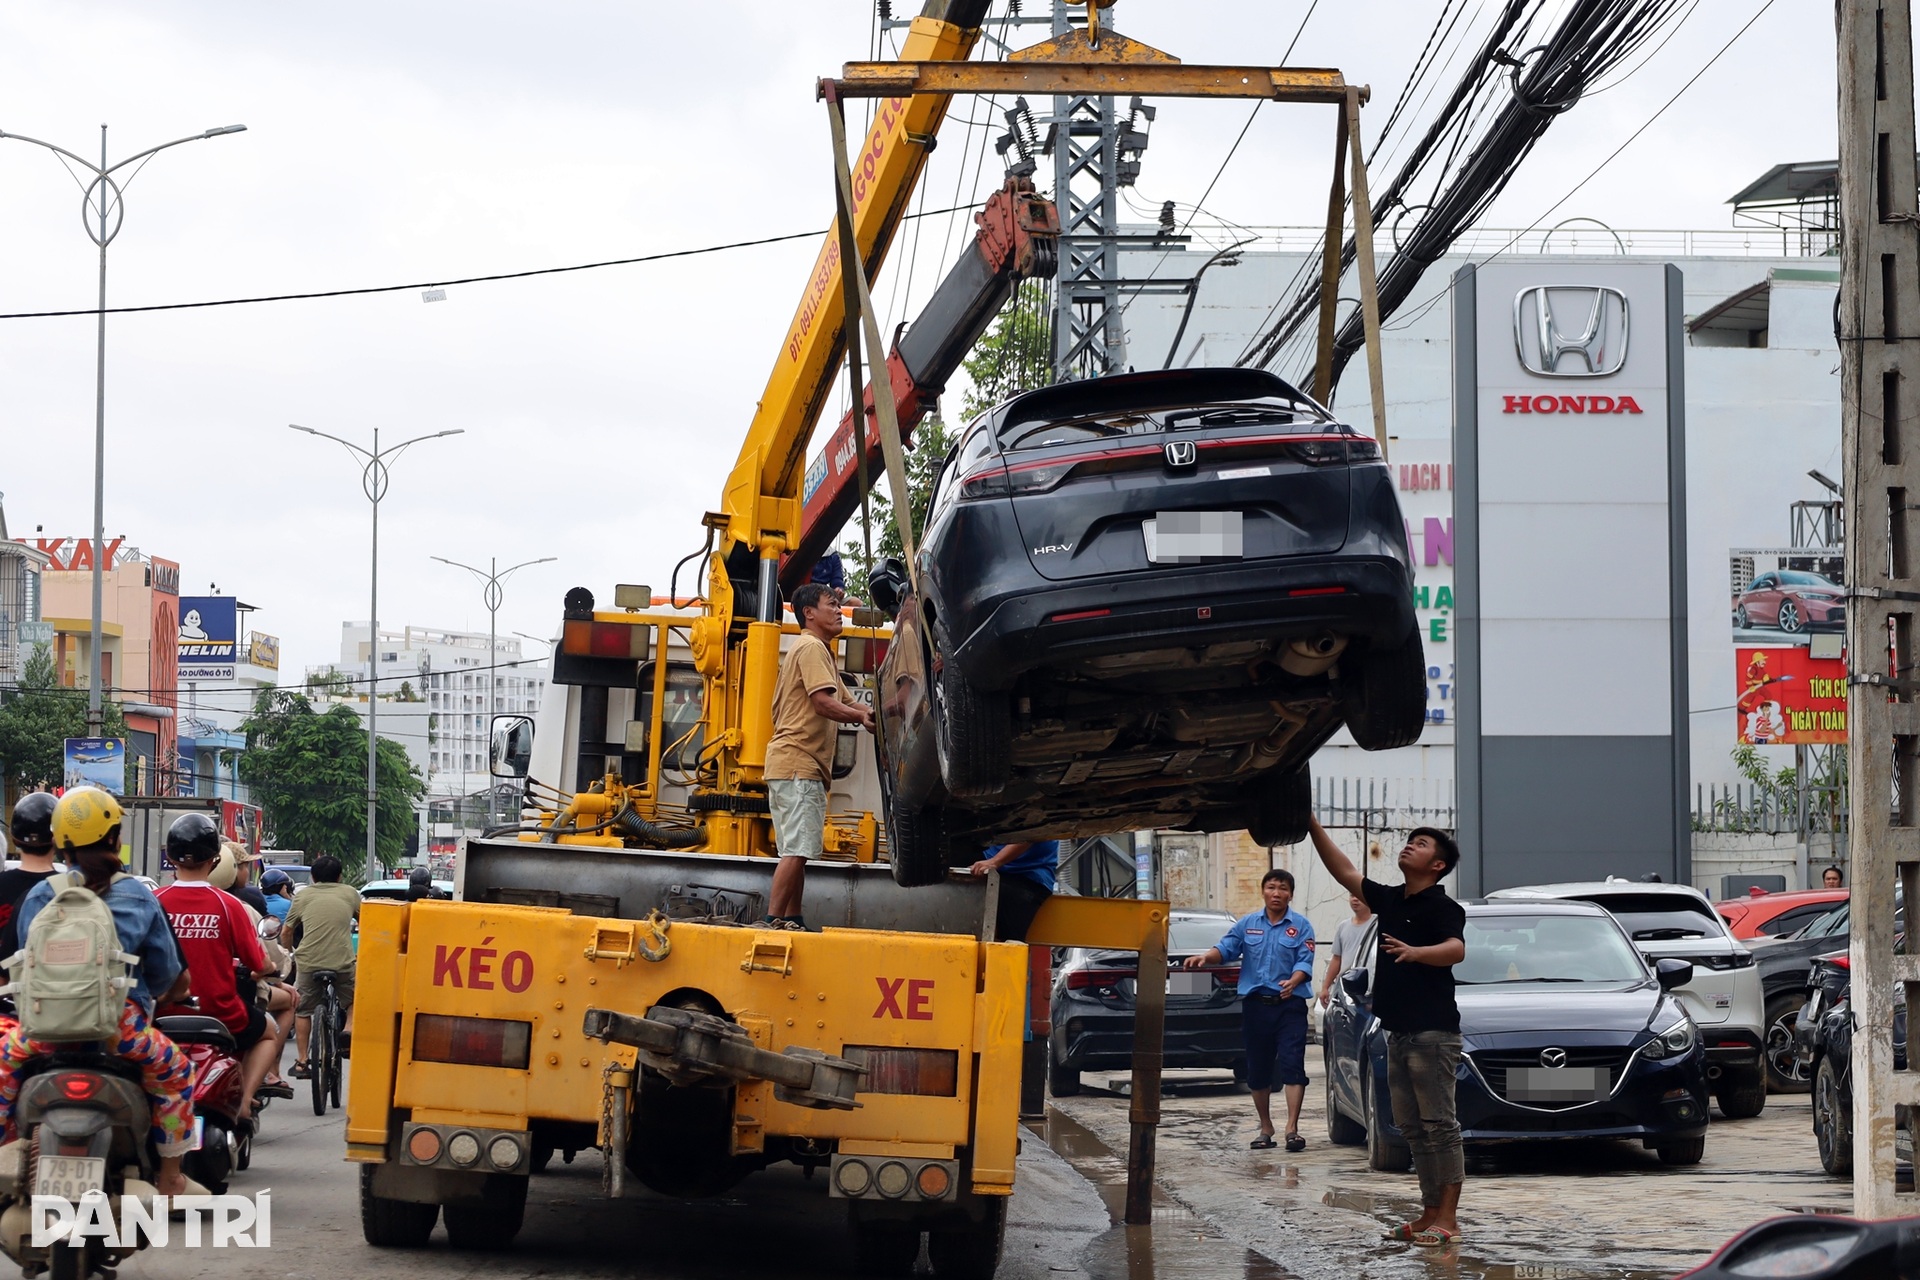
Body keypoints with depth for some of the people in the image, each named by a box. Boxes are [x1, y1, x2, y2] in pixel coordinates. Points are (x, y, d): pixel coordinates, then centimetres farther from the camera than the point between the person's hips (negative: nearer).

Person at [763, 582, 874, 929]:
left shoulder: (818, 650, 26)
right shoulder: (811, 648, -8)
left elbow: (844, 702, 21)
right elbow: (824, 703, -19)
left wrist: (866, 712, 2)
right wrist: (864, 717, -9)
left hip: (800, 765, 11)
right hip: (798, 761, -11)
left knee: (797, 850, 11)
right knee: (796, 850, -14)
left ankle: (792, 920, 12)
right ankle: (774, 920, -18)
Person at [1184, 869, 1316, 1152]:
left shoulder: (1301, 926, 2)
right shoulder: (1248, 923, 10)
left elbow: (1305, 961, -8)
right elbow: (1226, 948, 3)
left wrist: (1293, 982, -27)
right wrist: (1205, 958, -17)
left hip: (1289, 1004, -3)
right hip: (1255, 1004, 3)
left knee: (1292, 1065, -12)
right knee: (1258, 1069, 9)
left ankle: (1292, 1128, -14)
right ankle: (1265, 1128, 21)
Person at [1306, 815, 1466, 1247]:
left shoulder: (1443, 907, -9)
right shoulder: (1390, 900, 16)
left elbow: (1456, 950, -27)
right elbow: (1345, 872, 19)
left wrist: (1414, 952, -46)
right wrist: (1313, 827, 12)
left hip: (1433, 1032, -9)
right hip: (1399, 1031, 9)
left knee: (1440, 1125, -9)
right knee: (1413, 1127, 9)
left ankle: (1448, 1219, -10)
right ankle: (1430, 1213, 14)